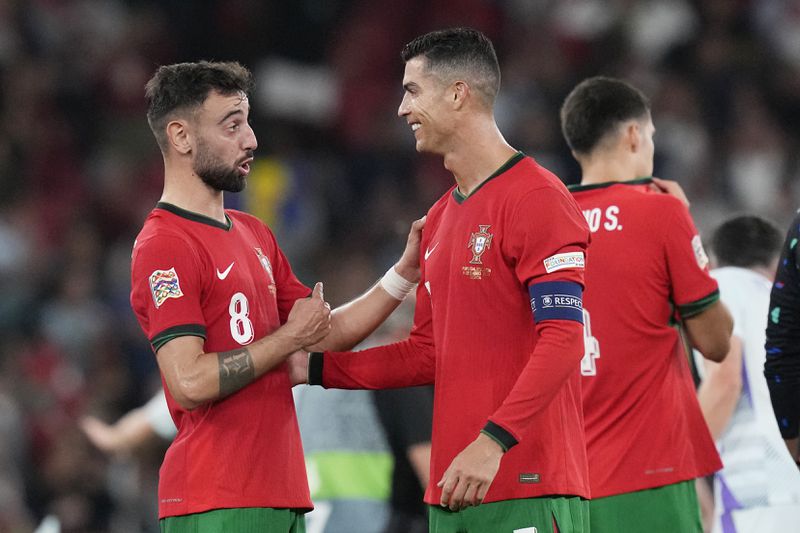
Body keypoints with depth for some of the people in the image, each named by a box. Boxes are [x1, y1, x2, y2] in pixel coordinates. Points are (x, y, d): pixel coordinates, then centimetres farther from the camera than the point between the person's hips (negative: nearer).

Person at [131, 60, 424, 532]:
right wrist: (289, 337, -9)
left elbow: (324, 335, 21)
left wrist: (403, 273, 11)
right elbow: (190, 382, -20)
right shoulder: (165, 246, -12)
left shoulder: (254, 234, 18)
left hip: (282, 494, 9)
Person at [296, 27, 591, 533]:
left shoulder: (537, 199, -9)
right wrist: (316, 368, 15)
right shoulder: (440, 218, 19)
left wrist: (493, 442, -26)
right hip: (453, 490, 9)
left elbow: (562, 340, -17)